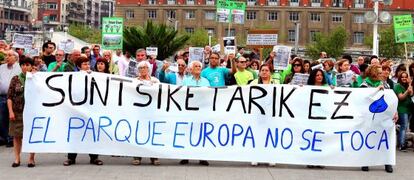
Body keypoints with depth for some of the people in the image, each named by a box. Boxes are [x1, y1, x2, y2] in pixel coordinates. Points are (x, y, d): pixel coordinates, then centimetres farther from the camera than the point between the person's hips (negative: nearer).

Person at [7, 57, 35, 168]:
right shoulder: (16, 79, 4)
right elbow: (9, 97, 2)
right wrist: (11, 111, -4)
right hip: (17, 111, 1)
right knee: (16, 135, 6)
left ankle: (31, 159, 12)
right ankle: (17, 159, 16)